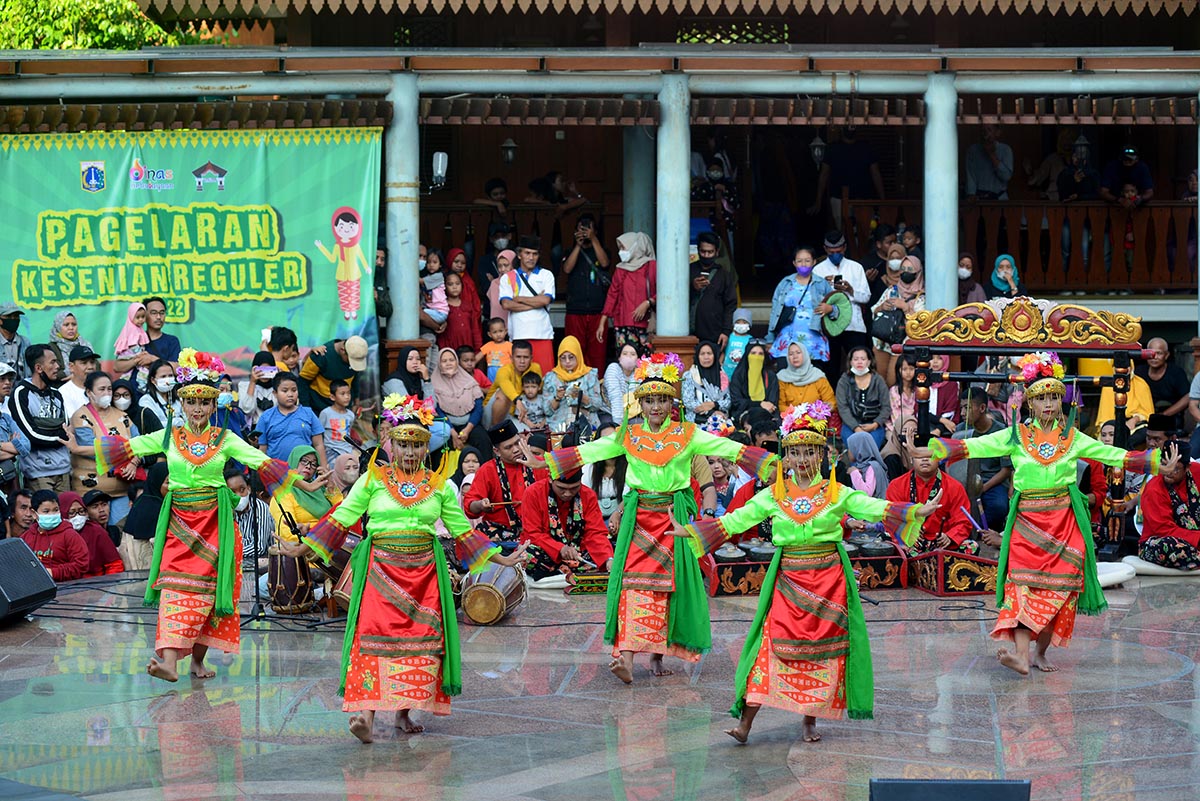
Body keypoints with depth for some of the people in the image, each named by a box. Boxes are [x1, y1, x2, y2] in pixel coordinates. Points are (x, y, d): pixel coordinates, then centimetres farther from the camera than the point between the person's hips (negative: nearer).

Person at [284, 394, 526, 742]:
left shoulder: (440, 486, 10)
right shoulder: (372, 480, 5)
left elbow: (463, 531, 16)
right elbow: (341, 519, 7)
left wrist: (502, 559, 14)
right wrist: (301, 549, 2)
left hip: (424, 570, 3)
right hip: (381, 569, -3)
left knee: (422, 636, -2)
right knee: (374, 634, -14)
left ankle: (404, 712, 7)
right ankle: (367, 711, -21)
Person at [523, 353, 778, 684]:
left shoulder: (687, 435, 3)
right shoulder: (628, 435, 7)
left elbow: (729, 448, -3)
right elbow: (588, 451, 4)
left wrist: (772, 464, -13)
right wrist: (540, 461, -4)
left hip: (674, 516, 0)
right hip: (638, 516, 0)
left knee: (668, 584, 0)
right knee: (634, 582, -10)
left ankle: (658, 654, 9)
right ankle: (626, 656, -17)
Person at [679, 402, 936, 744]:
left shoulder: (837, 494, 3)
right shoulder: (773, 496, 6)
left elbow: (876, 508, -4)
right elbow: (735, 521, 7)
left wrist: (916, 512, -17)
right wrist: (688, 532, 2)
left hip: (828, 578, 0)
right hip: (787, 579, 0)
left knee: (823, 650, 3)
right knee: (773, 645, -7)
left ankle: (810, 721, 15)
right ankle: (745, 722, -9)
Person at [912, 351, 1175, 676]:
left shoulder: (1073, 439, 9)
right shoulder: (1016, 436, 5)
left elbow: (1115, 455, 12)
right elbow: (972, 447, -1)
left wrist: (1160, 464, 8)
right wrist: (927, 451, -10)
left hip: (1064, 521, 1)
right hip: (1027, 521, -1)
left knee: (1058, 588, -2)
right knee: (1023, 583, -14)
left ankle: (1041, 653, 9)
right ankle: (1021, 655, -24)